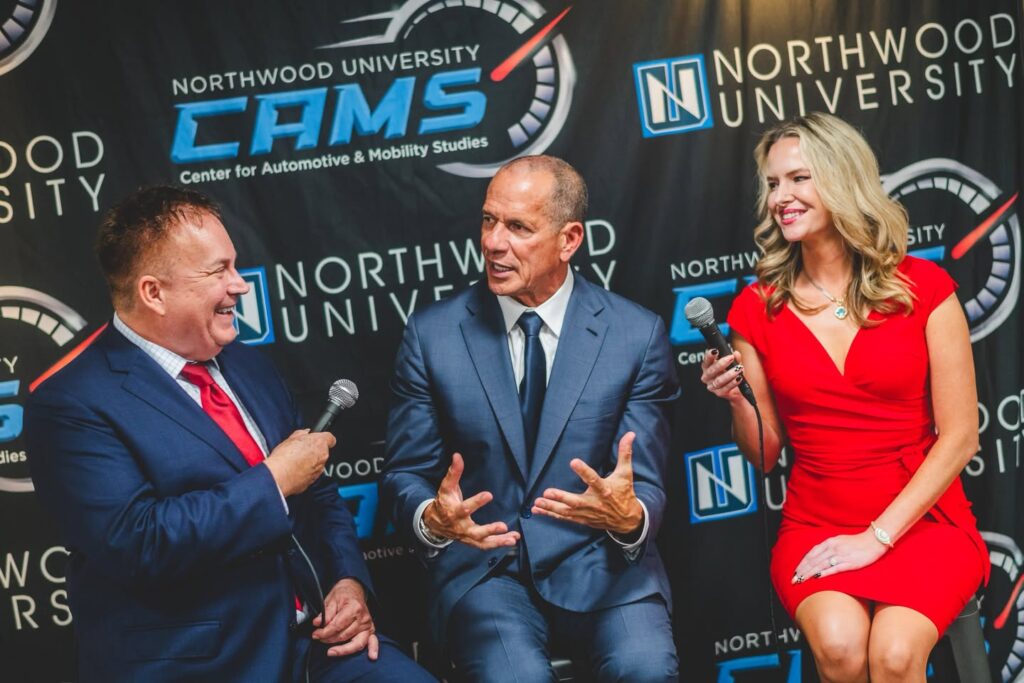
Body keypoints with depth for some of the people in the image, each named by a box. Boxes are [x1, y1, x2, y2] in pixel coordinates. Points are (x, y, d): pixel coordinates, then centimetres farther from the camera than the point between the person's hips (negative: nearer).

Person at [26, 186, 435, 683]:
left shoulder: (248, 366, 13)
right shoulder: (72, 403, -9)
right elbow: (134, 543, -20)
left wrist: (350, 581, 0)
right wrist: (272, 482, -14)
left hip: (318, 638, 6)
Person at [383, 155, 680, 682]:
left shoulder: (638, 335, -1)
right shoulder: (431, 335, 0)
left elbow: (646, 487, -1)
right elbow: (405, 474, 4)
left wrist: (629, 516, -26)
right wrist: (432, 519, -20)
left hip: (601, 563, 1)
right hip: (482, 564, 0)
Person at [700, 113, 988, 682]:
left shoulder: (924, 288, -2)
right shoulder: (758, 308, 4)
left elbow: (960, 436, -4)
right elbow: (765, 455, 8)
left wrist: (877, 536, -12)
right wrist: (734, 400, -13)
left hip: (921, 522, -1)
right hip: (815, 526, 2)